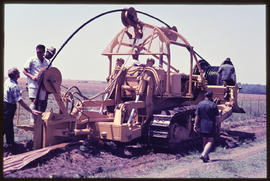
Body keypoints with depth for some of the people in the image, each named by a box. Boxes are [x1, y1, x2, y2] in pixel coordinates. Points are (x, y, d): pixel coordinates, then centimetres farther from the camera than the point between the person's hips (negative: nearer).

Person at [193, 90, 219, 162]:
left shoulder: (200, 104, 1)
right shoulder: (213, 105, -8)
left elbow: (197, 116, -2)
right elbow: (216, 117, -5)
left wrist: (195, 125, 1)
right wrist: (216, 124, 10)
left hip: (202, 126, 4)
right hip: (210, 126, -4)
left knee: (205, 141, 15)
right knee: (210, 141, 1)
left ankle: (206, 156, 23)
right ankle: (203, 154, -17)